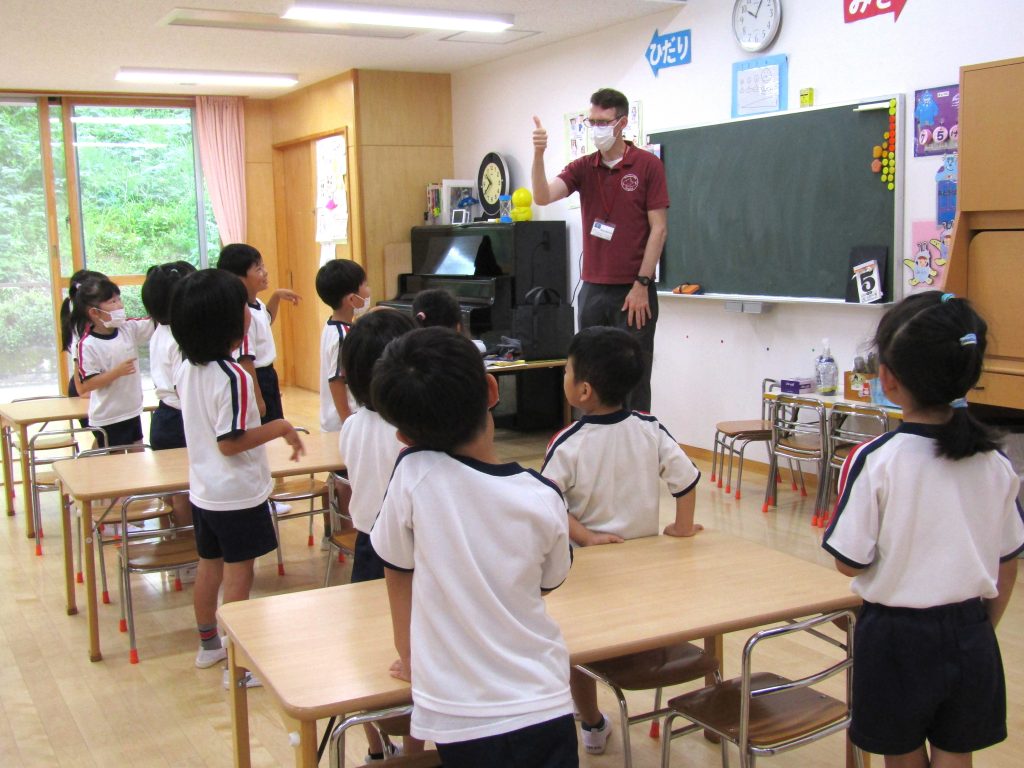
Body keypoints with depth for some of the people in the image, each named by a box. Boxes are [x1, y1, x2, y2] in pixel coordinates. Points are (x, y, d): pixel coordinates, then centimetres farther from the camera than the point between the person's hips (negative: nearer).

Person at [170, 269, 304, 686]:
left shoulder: (187, 369, 1)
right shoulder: (233, 377, -24)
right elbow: (230, 442, -25)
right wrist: (280, 427, -17)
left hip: (203, 490, 8)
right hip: (238, 494, -8)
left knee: (209, 565, 20)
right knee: (238, 573, 2)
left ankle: (208, 643, 36)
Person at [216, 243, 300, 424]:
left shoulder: (257, 305, 5)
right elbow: (245, 362, -26)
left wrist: (276, 296, 19)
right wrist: (257, 399, -24)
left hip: (267, 377, 10)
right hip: (255, 381, -10)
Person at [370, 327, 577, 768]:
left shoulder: (413, 474, -15)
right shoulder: (543, 499, -9)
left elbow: (397, 573, 0)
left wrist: (410, 657, 16)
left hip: (456, 717, -1)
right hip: (542, 706, 1)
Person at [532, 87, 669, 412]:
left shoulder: (648, 165, -3)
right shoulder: (582, 168, 7)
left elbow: (659, 228, -6)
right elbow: (543, 196, -9)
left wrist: (641, 285, -12)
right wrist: (538, 155, -25)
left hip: (633, 291, -4)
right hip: (592, 289, 4)